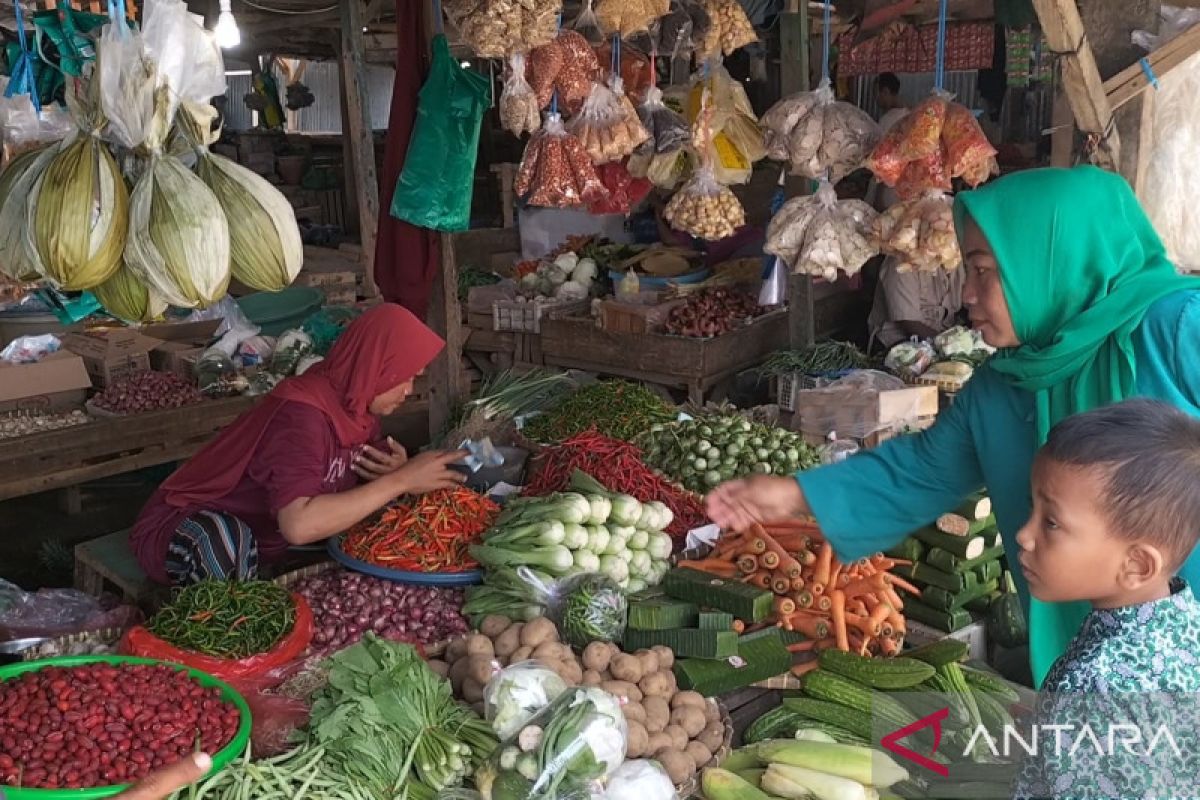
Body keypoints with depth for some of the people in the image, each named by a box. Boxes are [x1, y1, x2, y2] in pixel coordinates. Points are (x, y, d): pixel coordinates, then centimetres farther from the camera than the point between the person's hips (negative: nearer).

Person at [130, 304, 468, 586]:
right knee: (225, 539, -41)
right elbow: (299, 524, -41)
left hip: (260, 542, 9)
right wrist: (400, 481, -35)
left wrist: (395, 473, -18)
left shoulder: (355, 402, -5)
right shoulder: (302, 412, -30)